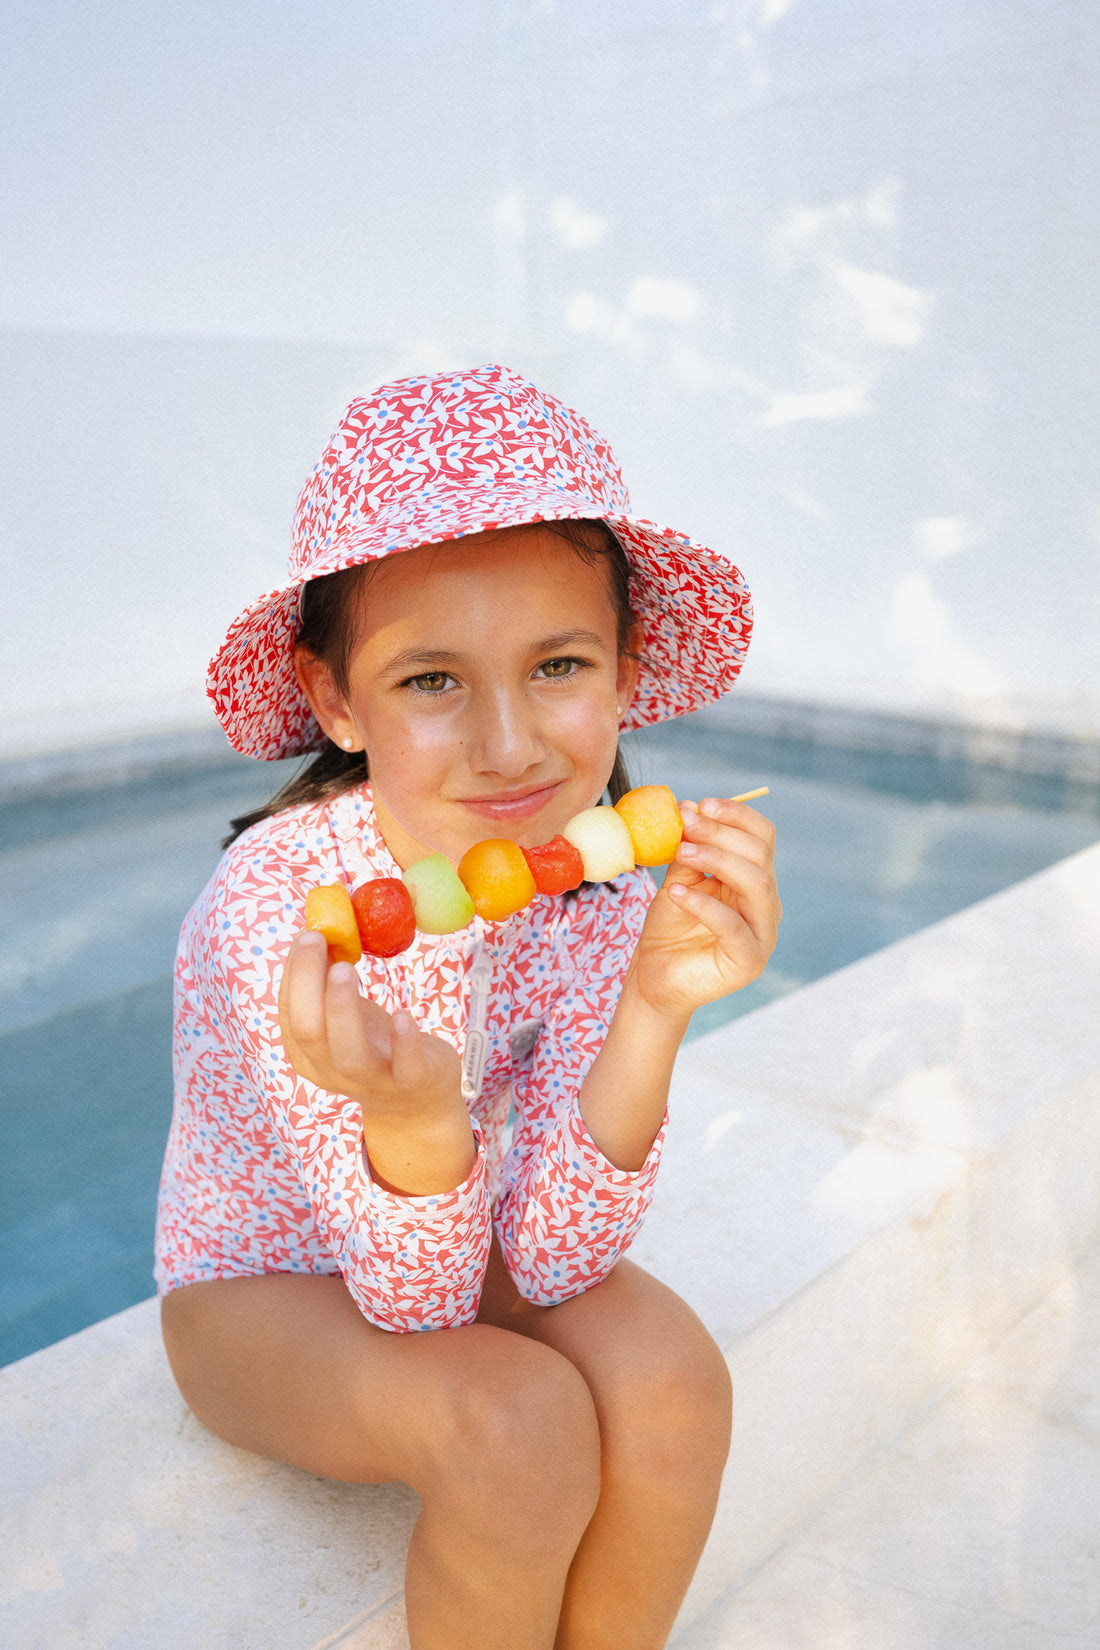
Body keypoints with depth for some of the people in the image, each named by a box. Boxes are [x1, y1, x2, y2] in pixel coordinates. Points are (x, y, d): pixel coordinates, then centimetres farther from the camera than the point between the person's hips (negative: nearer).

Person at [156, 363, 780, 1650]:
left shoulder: (606, 873, -19)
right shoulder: (275, 909, -30)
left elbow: (552, 1259, -21)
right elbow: (415, 1303, -26)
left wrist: (655, 1011, -36)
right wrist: (415, 1120, -48)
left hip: (449, 1250, 4)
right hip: (260, 1288, -3)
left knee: (668, 1375, -22)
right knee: (519, 1424, -28)